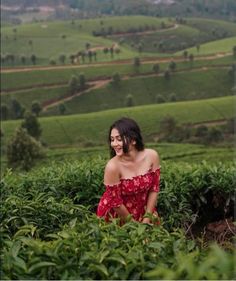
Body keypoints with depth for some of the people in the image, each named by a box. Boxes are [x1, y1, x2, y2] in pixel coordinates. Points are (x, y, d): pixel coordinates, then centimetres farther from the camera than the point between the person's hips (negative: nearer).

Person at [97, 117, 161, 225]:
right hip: (115, 215, -3)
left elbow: (154, 189, -7)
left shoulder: (152, 156, -17)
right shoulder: (112, 166, -27)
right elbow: (116, 202, -18)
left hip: (142, 210, 3)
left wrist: (146, 220, -7)